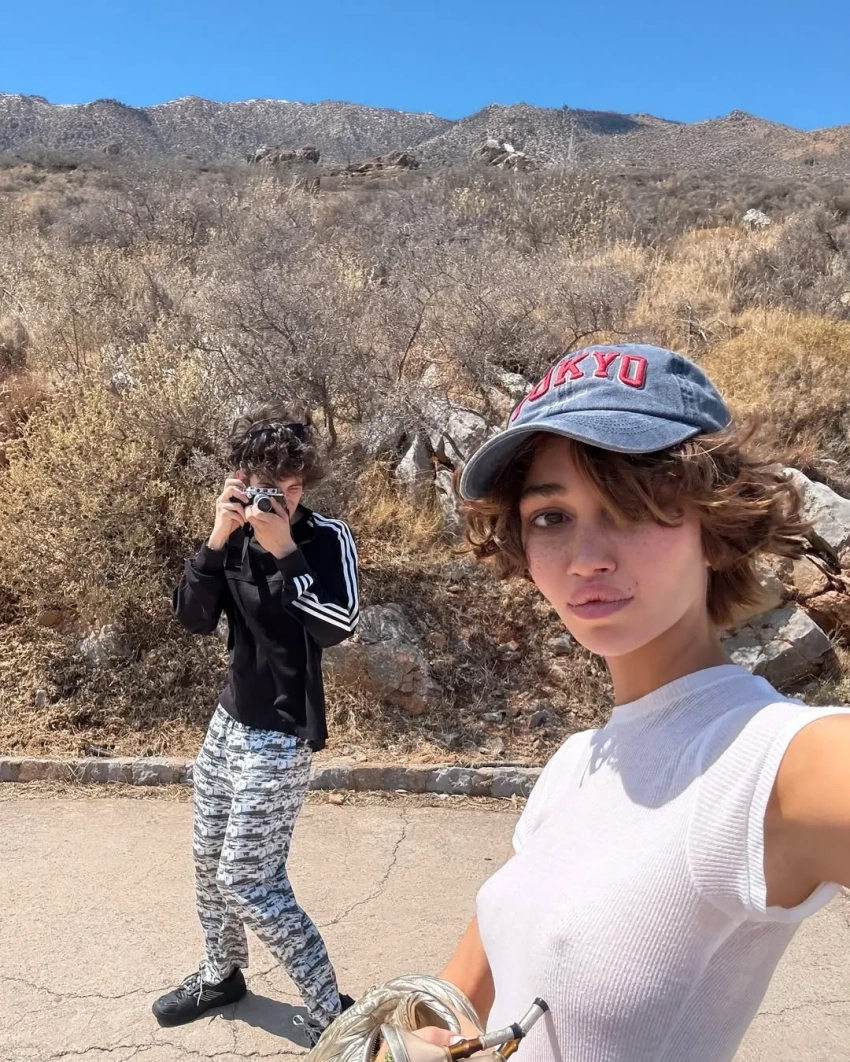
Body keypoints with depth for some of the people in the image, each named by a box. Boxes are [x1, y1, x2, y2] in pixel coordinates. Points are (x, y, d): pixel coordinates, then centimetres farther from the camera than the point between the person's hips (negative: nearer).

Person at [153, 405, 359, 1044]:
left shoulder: (329, 538, -13)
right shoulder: (239, 537, 1)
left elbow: (339, 627, -25)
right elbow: (195, 619, -5)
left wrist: (284, 551, -28)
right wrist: (217, 541, -17)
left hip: (281, 734, -6)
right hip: (231, 720, 7)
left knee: (248, 881, -4)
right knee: (209, 857, 19)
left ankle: (332, 1011, 14)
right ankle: (222, 974, 44)